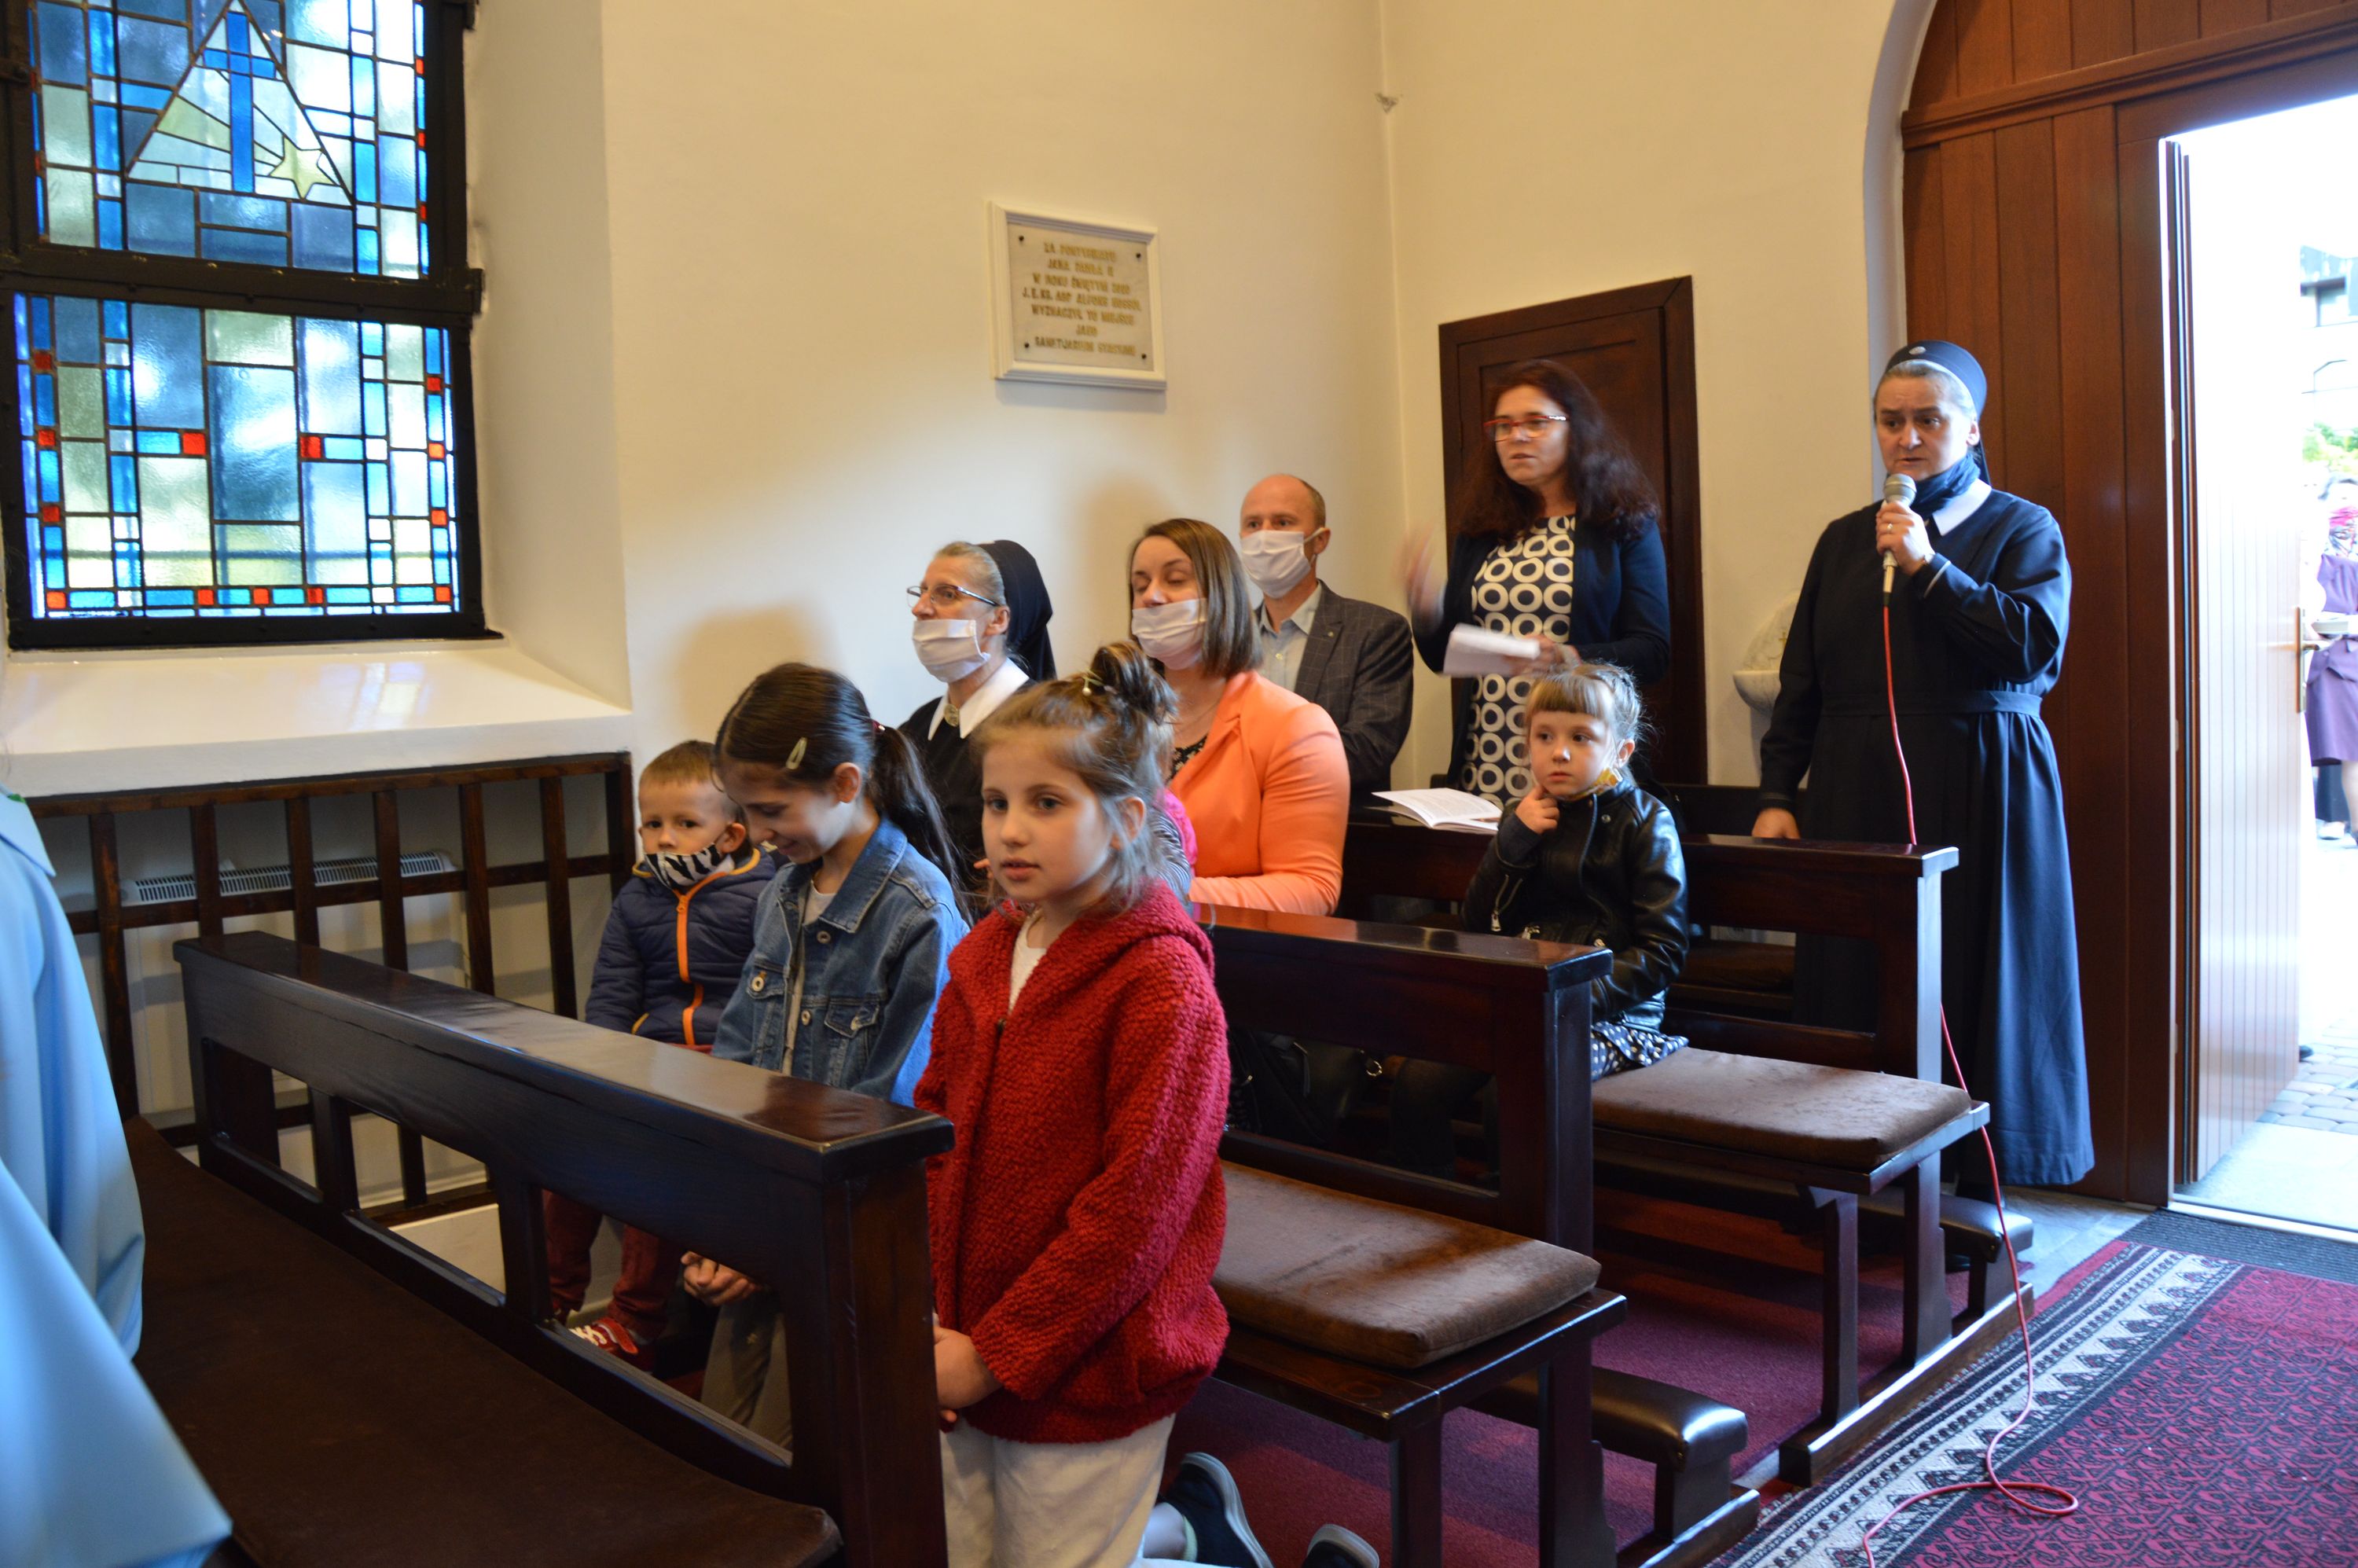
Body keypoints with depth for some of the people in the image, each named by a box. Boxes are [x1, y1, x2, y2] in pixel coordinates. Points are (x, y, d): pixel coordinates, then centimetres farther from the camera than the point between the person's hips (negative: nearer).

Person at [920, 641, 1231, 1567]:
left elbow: (1138, 1206, -20)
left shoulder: (1162, 982, -17)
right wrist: (922, 1313, -1)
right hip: (966, 1357, 7)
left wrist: (998, 1352, -16)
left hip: (1085, 1372, -6)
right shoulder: (982, 957, 5)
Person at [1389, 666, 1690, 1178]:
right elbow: (1479, 925, 10)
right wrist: (1511, 842, -4)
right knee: (1415, 1084, -18)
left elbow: (1662, 953, -6)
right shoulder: (1530, 816, 15)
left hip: (1609, 1012, -5)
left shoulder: (1645, 821, 0)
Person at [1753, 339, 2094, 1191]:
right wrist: (1777, 794, 3)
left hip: (1976, 799, -3)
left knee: (1972, 985, -1)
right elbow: (1800, 683, 12)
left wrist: (1928, 568, -15)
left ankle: (1975, 1189, 10)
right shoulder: (1844, 540, 14)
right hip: (1857, 799, 3)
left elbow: (2037, 647, -12)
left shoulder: (2023, 530, 5)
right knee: (1858, 987, 3)